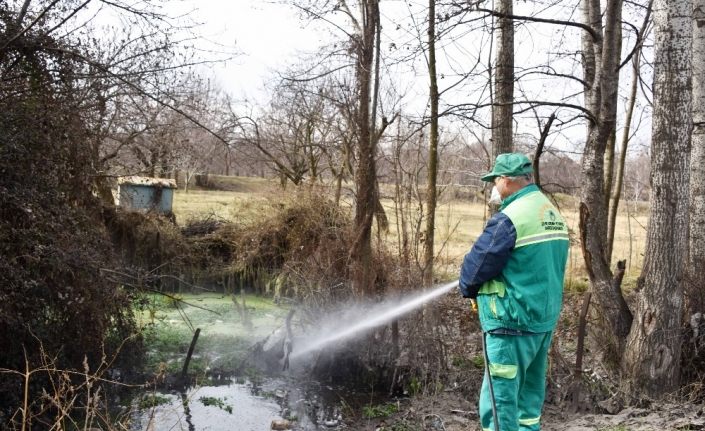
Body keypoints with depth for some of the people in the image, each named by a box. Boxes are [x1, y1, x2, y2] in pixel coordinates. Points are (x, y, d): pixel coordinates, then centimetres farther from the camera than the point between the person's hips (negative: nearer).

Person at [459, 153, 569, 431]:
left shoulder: (509, 218, -18)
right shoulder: (553, 214, 11)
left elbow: (478, 262, -13)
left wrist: (467, 287, 8)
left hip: (512, 323, -9)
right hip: (546, 319, 9)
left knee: (499, 401, -3)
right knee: (530, 394, 19)